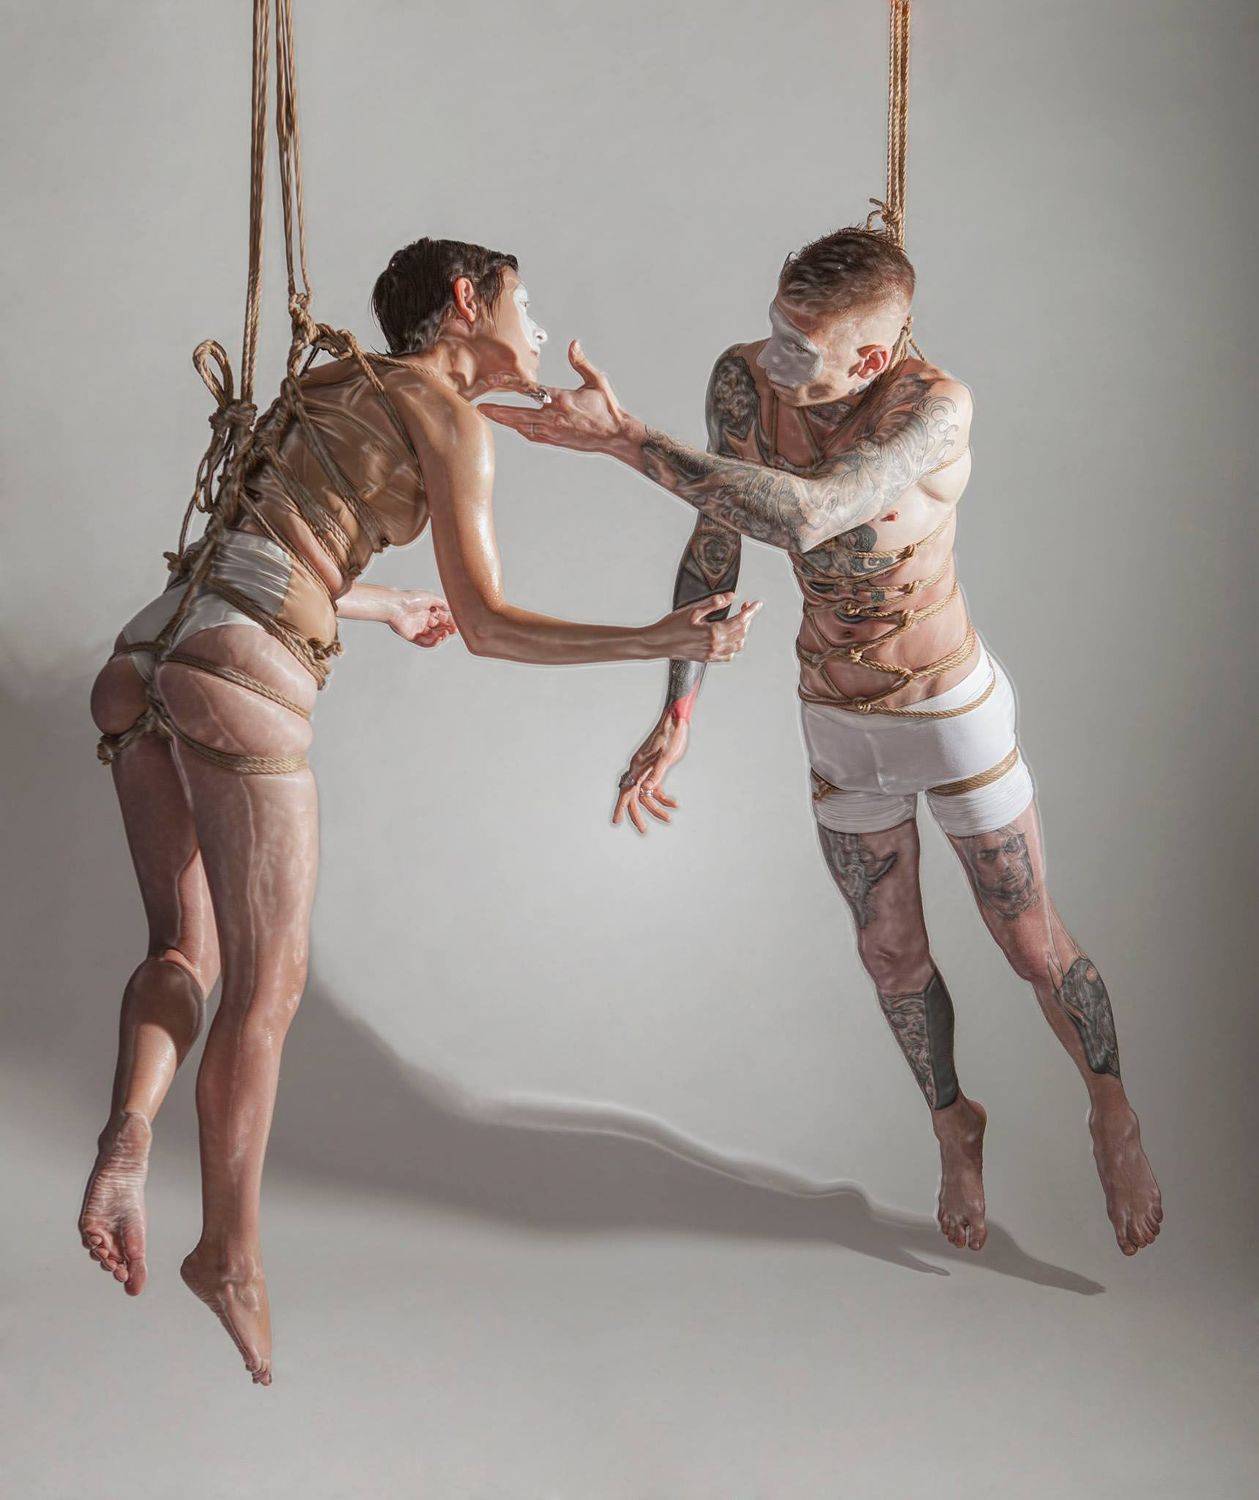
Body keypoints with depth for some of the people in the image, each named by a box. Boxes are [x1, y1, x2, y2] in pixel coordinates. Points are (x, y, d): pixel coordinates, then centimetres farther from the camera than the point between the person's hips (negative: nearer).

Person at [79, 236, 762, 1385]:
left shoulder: (325, 384, 27)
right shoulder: (450, 417, 4)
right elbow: (486, 625, -2)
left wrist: (384, 606, 48)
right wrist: (660, 643, -3)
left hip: (148, 656, 8)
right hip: (242, 678, -7)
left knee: (188, 948, 13)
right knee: (268, 983, 2)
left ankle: (129, 1138, -12)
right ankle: (230, 1248, 6)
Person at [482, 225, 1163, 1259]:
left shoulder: (935, 406, -33)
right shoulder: (741, 380, -17)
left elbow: (803, 517, -48)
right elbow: (718, 540, -6)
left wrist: (625, 439, -49)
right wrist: (676, 716, -10)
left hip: (953, 710, -4)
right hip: (837, 719, 4)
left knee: (1036, 949, 10)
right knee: (893, 956, 16)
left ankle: (1113, 1118, 37)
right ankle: (954, 1125, 42)